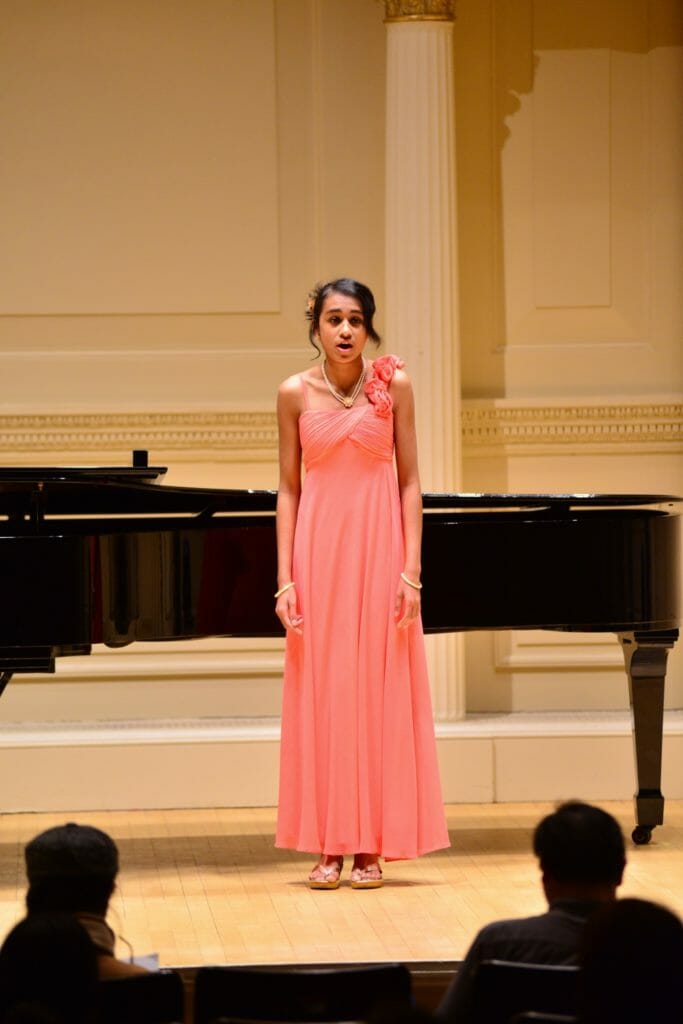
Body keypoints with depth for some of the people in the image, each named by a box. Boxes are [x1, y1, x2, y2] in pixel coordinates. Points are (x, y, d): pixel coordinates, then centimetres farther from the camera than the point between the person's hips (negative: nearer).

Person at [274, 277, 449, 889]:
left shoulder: (393, 385, 0)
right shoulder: (296, 394, 3)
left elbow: (410, 482, 1)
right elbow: (289, 489, 5)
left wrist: (412, 569, -6)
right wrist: (285, 578, -2)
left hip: (379, 547, -1)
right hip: (320, 550, 1)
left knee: (381, 693, 1)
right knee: (322, 694, 2)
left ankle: (373, 845, 7)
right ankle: (330, 846, 7)